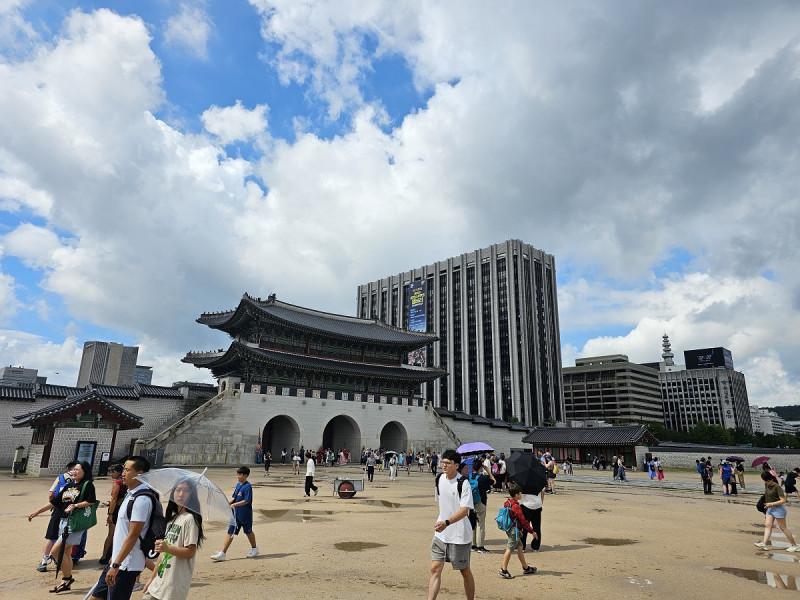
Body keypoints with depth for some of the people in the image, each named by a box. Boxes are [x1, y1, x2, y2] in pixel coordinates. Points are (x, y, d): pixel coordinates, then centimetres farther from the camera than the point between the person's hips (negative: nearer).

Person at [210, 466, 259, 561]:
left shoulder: (247, 486, -19)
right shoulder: (238, 484, 7)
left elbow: (246, 501, -23)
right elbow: (234, 497, 14)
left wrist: (234, 504, -25)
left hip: (245, 514, -7)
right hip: (236, 514, 7)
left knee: (248, 531, 11)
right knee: (230, 532, 5)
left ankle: (254, 549, 31)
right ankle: (223, 553, 9)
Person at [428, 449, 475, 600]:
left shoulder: (463, 484, -18)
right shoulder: (440, 479, 2)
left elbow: (464, 510, -25)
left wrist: (447, 522, -37)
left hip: (459, 535, -5)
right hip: (440, 533, 5)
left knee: (465, 571, 10)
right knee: (435, 568, -3)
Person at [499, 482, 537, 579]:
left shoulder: (507, 503, 7)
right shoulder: (516, 506, -21)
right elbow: (523, 520, -18)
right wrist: (532, 531, -8)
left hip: (509, 528, 9)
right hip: (514, 530, -9)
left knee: (519, 547, 18)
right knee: (509, 549, -3)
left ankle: (526, 568, 29)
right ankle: (503, 570, 3)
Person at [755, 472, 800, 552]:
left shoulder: (777, 487, -18)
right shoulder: (766, 485, 5)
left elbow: (783, 500, -19)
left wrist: (771, 504, -21)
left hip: (778, 508, -7)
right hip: (770, 508, 7)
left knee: (783, 527, 1)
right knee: (767, 525, -2)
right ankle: (764, 544, -8)